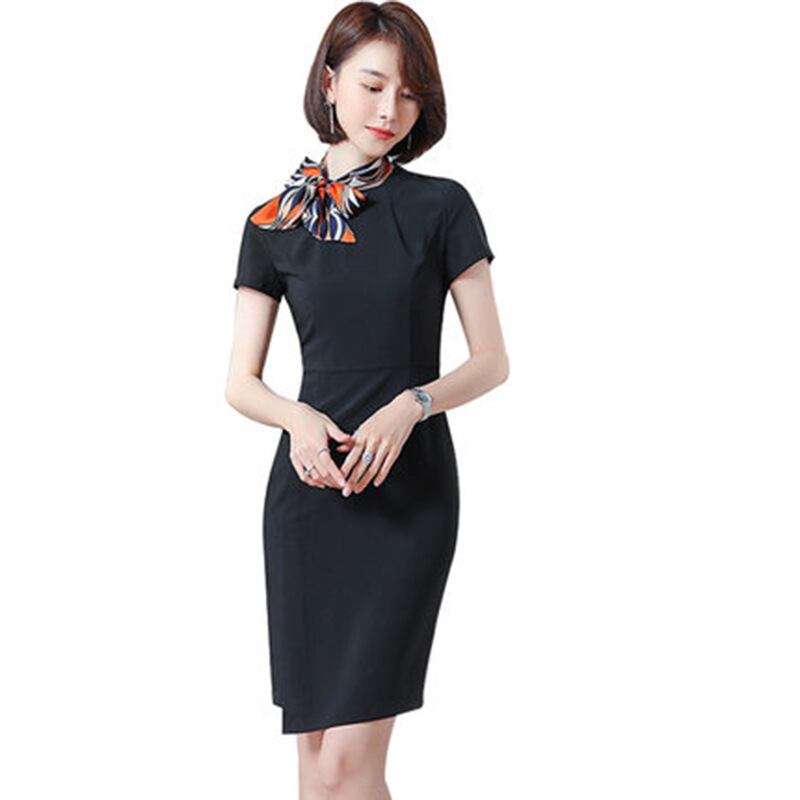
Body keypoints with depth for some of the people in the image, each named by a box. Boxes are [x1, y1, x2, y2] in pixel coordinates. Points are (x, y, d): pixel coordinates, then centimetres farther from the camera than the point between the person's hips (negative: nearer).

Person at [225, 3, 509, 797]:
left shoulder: (441, 208, 3)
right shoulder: (274, 223, 7)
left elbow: (491, 361, 2)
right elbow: (242, 383, 7)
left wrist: (410, 405, -16)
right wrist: (298, 418, -15)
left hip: (409, 489, -2)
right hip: (309, 488, 2)